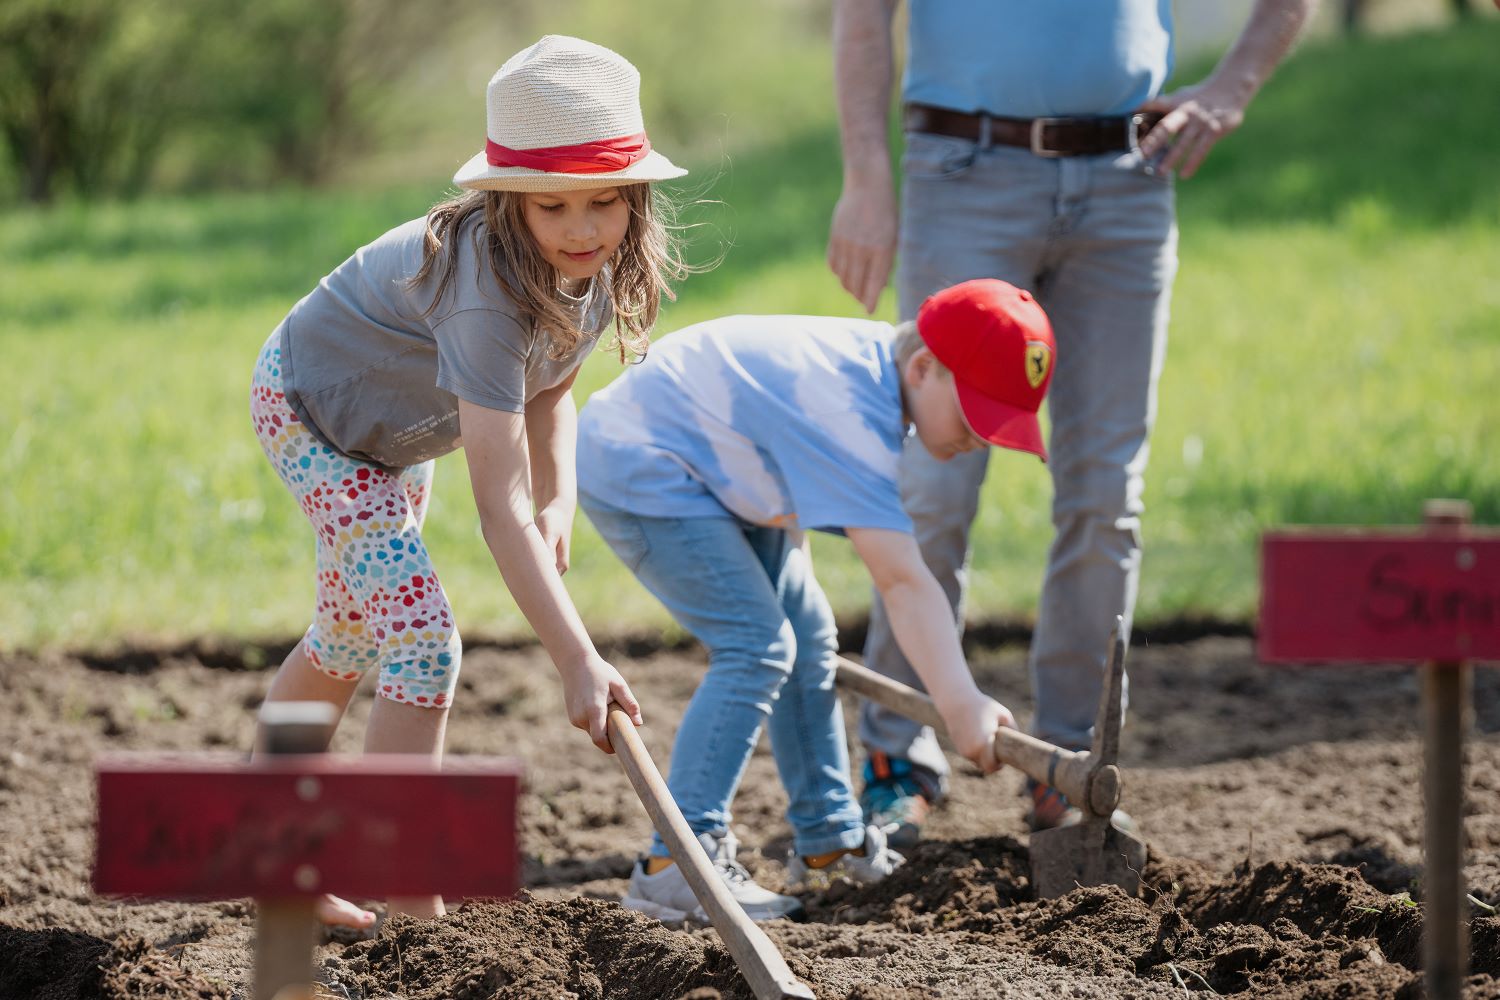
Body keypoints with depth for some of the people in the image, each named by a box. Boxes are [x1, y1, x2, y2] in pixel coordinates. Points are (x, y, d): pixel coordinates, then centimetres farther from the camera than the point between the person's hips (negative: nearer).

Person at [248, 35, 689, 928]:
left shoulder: (601, 260, -21)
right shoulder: (487, 291, -44)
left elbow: (549, 386, -2)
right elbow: (500, 510, -47)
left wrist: (560, 501, -20)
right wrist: (578, 662, -52)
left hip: (399, 429, 9)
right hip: (314, 407, -9)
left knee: (354, 638, 22)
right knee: (422, 640, -18)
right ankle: (410, 897, -12)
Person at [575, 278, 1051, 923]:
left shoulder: (877, 361, -1)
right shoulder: (847, 415, -33)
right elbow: (901, 581, -38)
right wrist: (961, 706, -41)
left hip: (713, 471, 11)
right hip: (636, 470, -11)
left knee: (807, 635, 12)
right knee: (757, 646, -20)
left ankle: (829, 842, 23)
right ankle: (675, 865, -24)